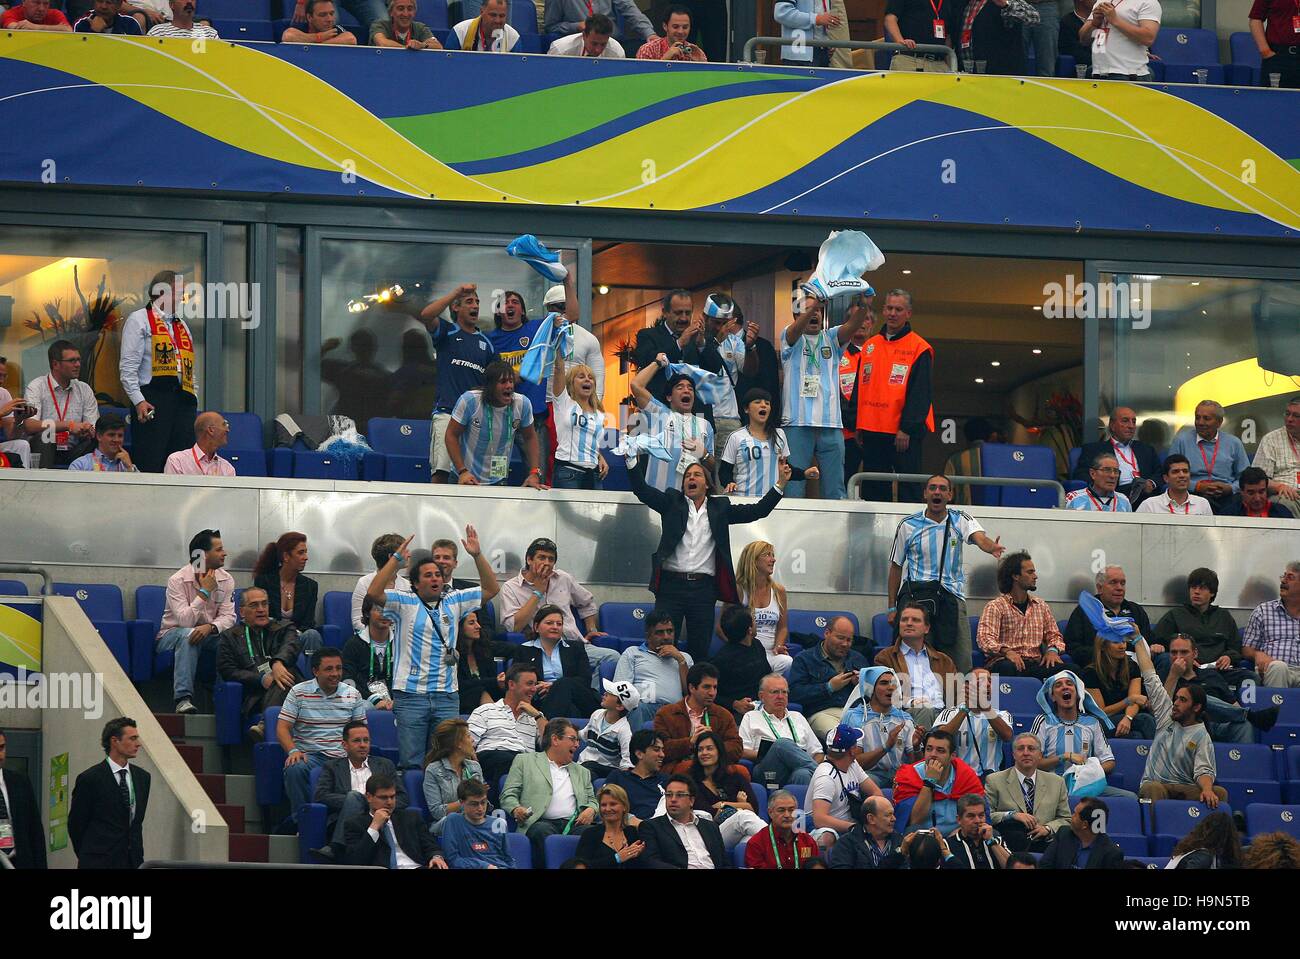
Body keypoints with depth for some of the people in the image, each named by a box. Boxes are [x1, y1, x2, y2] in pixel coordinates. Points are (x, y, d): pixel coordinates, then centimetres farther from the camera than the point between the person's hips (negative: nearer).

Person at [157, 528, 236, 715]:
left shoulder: (226, 580, -1)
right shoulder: (177, 580, -17)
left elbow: (228, 617, -10)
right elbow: (185, 620, -26)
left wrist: (210, 627, -32)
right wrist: (205, 592, -25)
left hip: (208, 635, 4)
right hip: (172, 635, -4)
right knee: (188, 635, -39)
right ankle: (183, 698, -45)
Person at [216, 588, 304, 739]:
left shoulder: (284, 627, 24)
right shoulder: (229, 637, 22)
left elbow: (292, 645, 0)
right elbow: (228, 671, 7)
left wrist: (278, 663, -26)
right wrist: (262, 680, -10)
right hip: (255, 696, -1)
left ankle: (265, 725, -55)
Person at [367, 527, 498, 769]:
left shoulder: (454, 602, 13)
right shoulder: (405, 603, 2)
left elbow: (490, 589, 10)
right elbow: (373, 593, -12)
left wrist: (477, 556, -2)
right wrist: (397, 559, -14)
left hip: (447, 697, 3)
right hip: (410, 694, -3)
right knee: (411, 764, -3)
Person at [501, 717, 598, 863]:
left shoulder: (582, 772, 31)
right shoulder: (524, 761, 18)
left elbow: (592, 801, 29)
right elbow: (508, 796, 11)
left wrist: (591, 810, 4)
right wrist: (516, 809, -12)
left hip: (574, 824, 3)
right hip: (542, 822, -3)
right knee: (543, 830, -39)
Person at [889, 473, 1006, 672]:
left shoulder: (960, 520, 6)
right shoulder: (908, 526, 6)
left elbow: (979, 537, -15)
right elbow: (896, 566, 11)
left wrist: (991, 547, -40)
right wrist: (892, 607, 7)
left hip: (951, 594, 1)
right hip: (915, 591, -1)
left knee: (961, 662, -6)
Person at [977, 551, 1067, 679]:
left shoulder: (1041, 606, 22)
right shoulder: (996, 606, 4)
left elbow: (1054, 635, 24)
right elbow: (985, 638, -9)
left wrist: (1052, 650, -2)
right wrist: (1006, 651, -30)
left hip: (1035, 664, 4)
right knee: (1009, 668, -42)